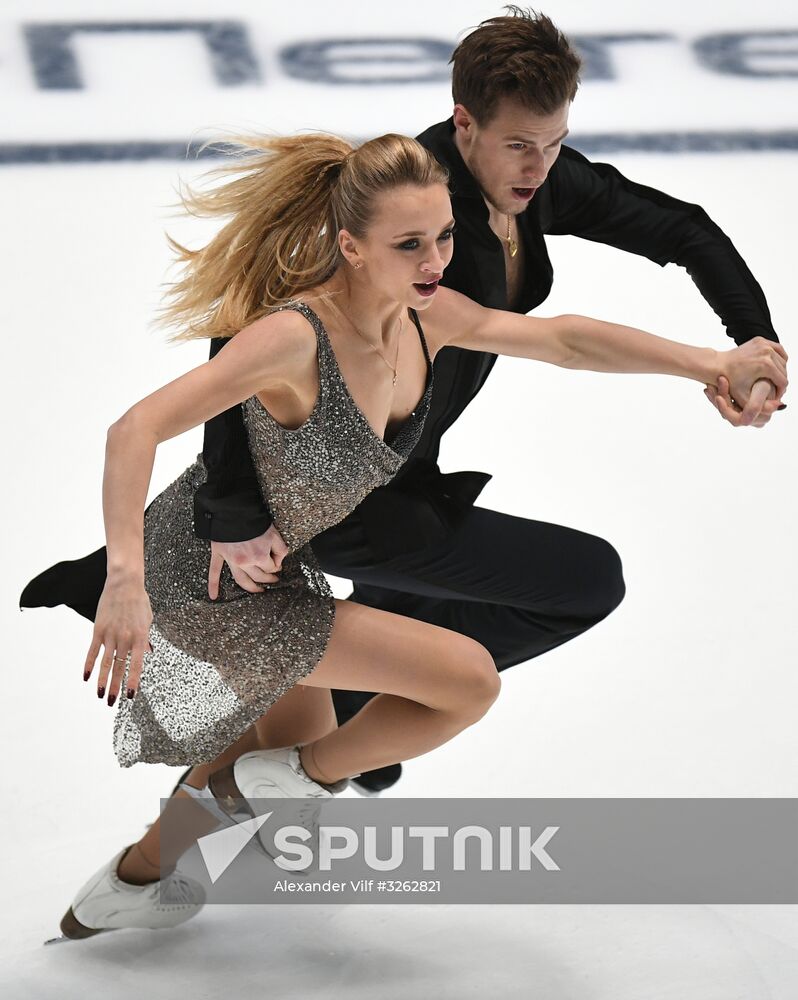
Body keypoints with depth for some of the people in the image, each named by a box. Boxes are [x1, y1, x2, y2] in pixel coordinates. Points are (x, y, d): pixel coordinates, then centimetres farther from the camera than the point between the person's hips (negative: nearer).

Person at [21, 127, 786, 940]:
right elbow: (136, 430, -41)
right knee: (469, 679, -11)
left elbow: (562, 338, -2)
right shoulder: (295, 336, -34)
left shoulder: (425, 318, -12)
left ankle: (137, 877, 52)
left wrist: (713, 365, -10)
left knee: (296, 735, 32)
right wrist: (124, 580, -53)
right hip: (210, 587, -8)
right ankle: (307, 778, 12)